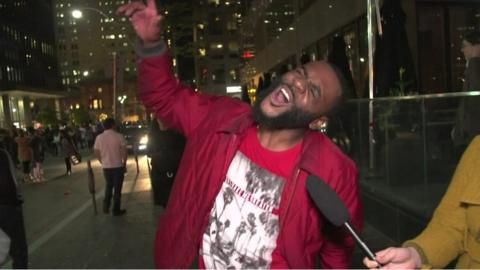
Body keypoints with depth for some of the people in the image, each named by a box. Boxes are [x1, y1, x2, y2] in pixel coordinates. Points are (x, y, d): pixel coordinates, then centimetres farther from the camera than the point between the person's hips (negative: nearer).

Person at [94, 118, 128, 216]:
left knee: (109, 186, 23)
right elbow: (124, 151, -9)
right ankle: (116, 210, 14)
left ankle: (106, 207, 22)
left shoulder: (99, 137, -2)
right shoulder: (119, 136, -10)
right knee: (117, 188, 8)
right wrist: (124, 163, 5)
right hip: (118, 166, -3)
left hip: (106, 167, 3)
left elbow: (97, 153, 2)